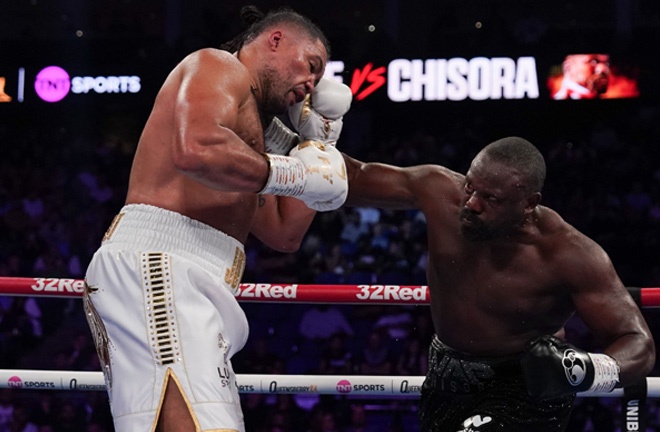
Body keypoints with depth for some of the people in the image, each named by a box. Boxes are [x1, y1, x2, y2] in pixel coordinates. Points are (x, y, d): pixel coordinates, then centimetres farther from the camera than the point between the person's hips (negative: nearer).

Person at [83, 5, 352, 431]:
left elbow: (284, 233, 31)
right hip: (158, 262, -10)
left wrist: (318, 141, 31)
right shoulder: (219, 66, 5)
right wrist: (294, 173, -8)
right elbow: (195, 148, -18)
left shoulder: (242, 118, 33)